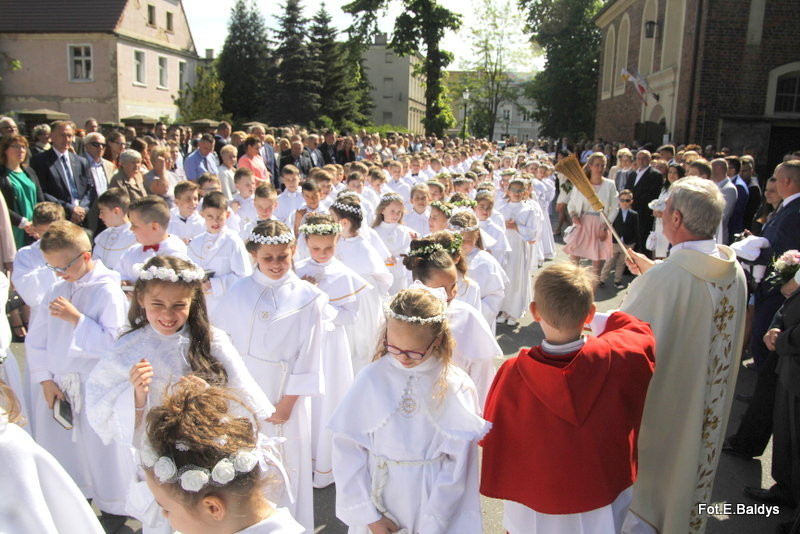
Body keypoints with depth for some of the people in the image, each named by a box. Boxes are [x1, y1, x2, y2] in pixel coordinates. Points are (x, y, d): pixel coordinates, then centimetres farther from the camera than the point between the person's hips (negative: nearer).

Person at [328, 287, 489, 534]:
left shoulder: (456, 387, -13)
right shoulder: (372, 378, -13)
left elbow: (457, 467, -9)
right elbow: (347, 450, -9)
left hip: (433, 501, 0)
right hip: (379, 498, 1)